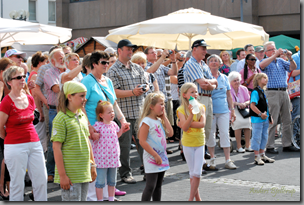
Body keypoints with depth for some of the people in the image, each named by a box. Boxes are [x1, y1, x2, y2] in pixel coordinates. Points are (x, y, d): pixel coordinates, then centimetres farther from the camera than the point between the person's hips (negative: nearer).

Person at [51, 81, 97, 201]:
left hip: (84, 173, 7)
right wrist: (62, 175, -17)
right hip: (70, 175, -7)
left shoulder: (82, 116, 12)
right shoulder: (61, 118, -11)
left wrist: (93, 165, 18)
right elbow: (56, 147, -14)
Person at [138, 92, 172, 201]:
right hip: (151, 159, -8)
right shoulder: (146, 122, -15)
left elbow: (170, 133, 6)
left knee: (158, 186, 15)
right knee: (150, 186, -8)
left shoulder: (159, 121, 11)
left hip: (161, 157, 8)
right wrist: (155, 155, -19)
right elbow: (142, 141, -19)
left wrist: (164, 117, 4)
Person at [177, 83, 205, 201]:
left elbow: (202, 124, -13)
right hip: (188, 143, -2)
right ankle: (197, 198, 18)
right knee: (192, 173, 6)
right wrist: (191, 113, -28)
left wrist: (187, 123, -17)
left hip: (200, 143, 2)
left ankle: (191, 199, 1)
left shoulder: (200, 107, 0)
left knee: (197, 173, -4)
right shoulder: (181, 110, -7)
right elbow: (185, 128, -19)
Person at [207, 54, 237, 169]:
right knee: (210, 134, 3)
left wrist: (232, 110, 11)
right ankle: (212, 158, 16)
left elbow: (228, 95, 15)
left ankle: (228, 160, 0)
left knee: (225, 134, -1)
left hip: (223, 110, 2)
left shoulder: (224, 78, 11)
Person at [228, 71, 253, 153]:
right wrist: (238, 104, -19)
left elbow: (249, 100, 9)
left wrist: (245, 104, -13)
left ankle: (247, 146, -16)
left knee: (248, 121, -25)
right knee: (238, 121, -30)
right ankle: (239, 146, -22)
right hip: (232, 110, -4)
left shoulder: (244, 89, 10)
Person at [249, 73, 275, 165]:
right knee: (257, 137, -3)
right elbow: (252, 105, -22)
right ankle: (257, 157, 3)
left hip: (265, 119, 9)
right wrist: (260, 114, -26)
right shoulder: (255, 92, -13)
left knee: (264, 137, 14)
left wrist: (269, 116, 18)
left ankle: (262, 155, 24)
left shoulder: (263, 92, 14)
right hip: (257, 119, -9)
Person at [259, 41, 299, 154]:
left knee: (287, 120, 9)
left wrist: (290, 58, -9)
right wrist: (275, 55, -23)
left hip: (284, 92, 6)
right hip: (272, 92, -6)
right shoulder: (266, 61, 2)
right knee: (272, 121, -7)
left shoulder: (281, 61, 18)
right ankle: (269, 146, -3)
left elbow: (293, 68, 10)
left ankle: (287, 144, 16)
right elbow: (262, 65, -22)